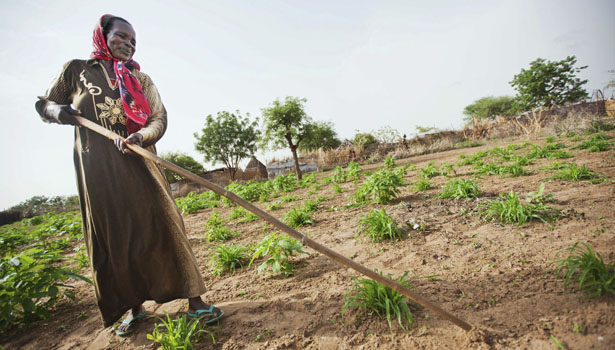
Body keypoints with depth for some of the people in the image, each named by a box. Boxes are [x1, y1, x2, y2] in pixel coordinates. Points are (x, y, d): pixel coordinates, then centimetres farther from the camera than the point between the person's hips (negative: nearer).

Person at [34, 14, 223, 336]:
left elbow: (159, 119, 1)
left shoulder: (140, 79, 12)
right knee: (112, 238, 4)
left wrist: (139, 136, -20)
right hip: (97, 170, 0)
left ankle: (194, 300, 0)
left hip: (139, 164, 0)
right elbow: (44, 105, 18)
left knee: (163, 228, -6)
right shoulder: (76, 70, 10)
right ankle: (134, 307, 21)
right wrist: (58, 110, -6)